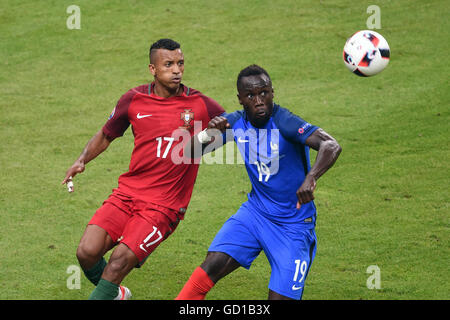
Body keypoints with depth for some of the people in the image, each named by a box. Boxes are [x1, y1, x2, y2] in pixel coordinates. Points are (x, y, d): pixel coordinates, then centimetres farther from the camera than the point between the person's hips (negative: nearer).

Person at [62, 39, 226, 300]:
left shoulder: (200, 105, -2)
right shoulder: (134, 100, 3)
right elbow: (106, 135, 18)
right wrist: (82, 160, 2)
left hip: (164, 206, -3)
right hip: (127, 193, 3)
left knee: (121, 260, -19)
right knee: (87, 252, -12)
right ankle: (115, 294, 19)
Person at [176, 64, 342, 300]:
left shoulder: (285, 123, -22)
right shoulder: (236, 123, -4)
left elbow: (331, 146, -35)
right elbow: (193, 147, 3)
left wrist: (310, 178, -54)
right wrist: (211, 132, -20)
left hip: (294, 224, -4)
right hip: (255, 212, 4)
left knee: (280, 297, -11)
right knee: (212, 267, -15)